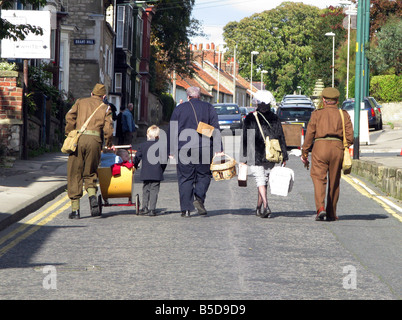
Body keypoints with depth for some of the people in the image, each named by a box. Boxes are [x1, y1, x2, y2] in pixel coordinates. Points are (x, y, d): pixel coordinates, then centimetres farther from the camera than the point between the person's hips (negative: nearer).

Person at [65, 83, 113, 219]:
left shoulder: (80, 102, 19)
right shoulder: (105, 108, 15)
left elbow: (70, 117, 4)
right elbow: (108, 129, 4)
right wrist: (108, 146, 16)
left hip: (78, 138, 0)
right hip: (95, 140, 0)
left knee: (74, 174, 5)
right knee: (90, 174, 15)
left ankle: (75, 209, 1)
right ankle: (92, 195, -15)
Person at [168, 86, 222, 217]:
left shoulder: (179, 109, 8)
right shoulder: (209, 108, 7)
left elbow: (172, 131, 6)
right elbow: (216, 129, 1)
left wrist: (171, 151, 10)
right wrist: (218, 150, -1)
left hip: (184, 149, 0)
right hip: (204, 148, 0)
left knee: (185, 178, 4)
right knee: (204, 176, 11)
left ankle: (185, 209, 0)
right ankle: (199, 198, -13)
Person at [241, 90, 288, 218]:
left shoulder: (250, 118, -4)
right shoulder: (275, 118, 5)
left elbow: (245, 138, -5)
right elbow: (281, 138, 4)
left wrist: (244, 157, -1)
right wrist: (284, 157, 7)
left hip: (255, 155, -3)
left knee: (260, 181, -7)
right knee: (264, 181, 15)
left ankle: (265, 206, -23)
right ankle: (259, 208, 24)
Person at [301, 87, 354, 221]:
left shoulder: (317, 114, 9)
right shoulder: (344, 115, 13)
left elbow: (309, 135, 5)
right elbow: (350, 137, 5)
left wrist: (304, 154, 9)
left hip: (320, 146, -2)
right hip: (337, 147, 2)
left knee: (319, 179, -4)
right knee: (334, 182, 10)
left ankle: (320, 208, -25)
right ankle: (331, 214, 15)